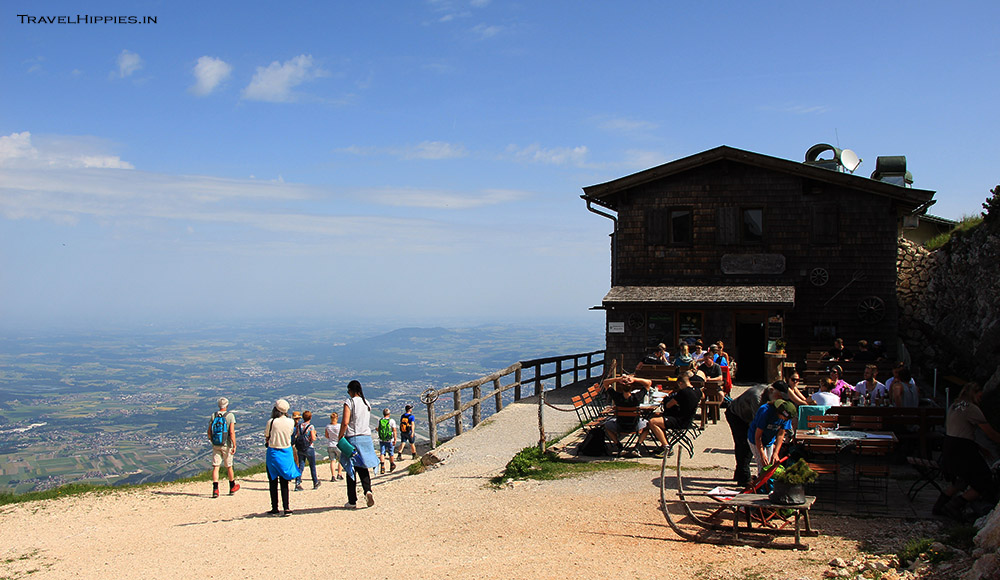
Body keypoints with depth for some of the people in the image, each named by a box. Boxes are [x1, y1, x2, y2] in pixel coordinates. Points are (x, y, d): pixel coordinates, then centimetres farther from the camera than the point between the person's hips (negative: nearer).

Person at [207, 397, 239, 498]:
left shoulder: (213, 416, 0)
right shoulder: (230, 416, -10)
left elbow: (209, 432, 5)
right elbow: (232, 432, -17)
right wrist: (234, 446, -14)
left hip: (215, 445, 2)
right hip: (226, 445, -2)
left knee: (215, 467, 1)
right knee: (229, 466, 14)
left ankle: (215, 489, -12)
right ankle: (232, 487, 30)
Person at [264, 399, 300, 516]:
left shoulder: (271, 422, -14)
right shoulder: (291, 422, -5)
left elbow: (266, 437, -2)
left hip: (273, 453, -3)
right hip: (287, 452, 3)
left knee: (273, 482, 9)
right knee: (284, 482, 9)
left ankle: (275, 509, 12)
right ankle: (286, 508, 2)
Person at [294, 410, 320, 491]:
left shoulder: (298, 426, 2)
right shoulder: (311, 427, -11)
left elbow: (295, 437, 4)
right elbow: (313, 439, -16)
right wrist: (314, 434, 2)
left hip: (300, 449, 4)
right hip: (309, 449, -3)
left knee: (301, 466, 5)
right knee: (312, 466, 12)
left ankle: (298, 483, -9)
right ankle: (315, 483, 24)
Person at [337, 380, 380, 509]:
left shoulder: (349, 402, -8)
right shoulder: (366, 403, 11)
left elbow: (345, 422, -15)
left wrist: (339, 438, -7)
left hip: (353, 438, -5)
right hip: (366, 437, 5)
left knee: (351, 469, 3)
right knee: (363, 468, 12)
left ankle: (352, 501, 6)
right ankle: (368, 490, -13)